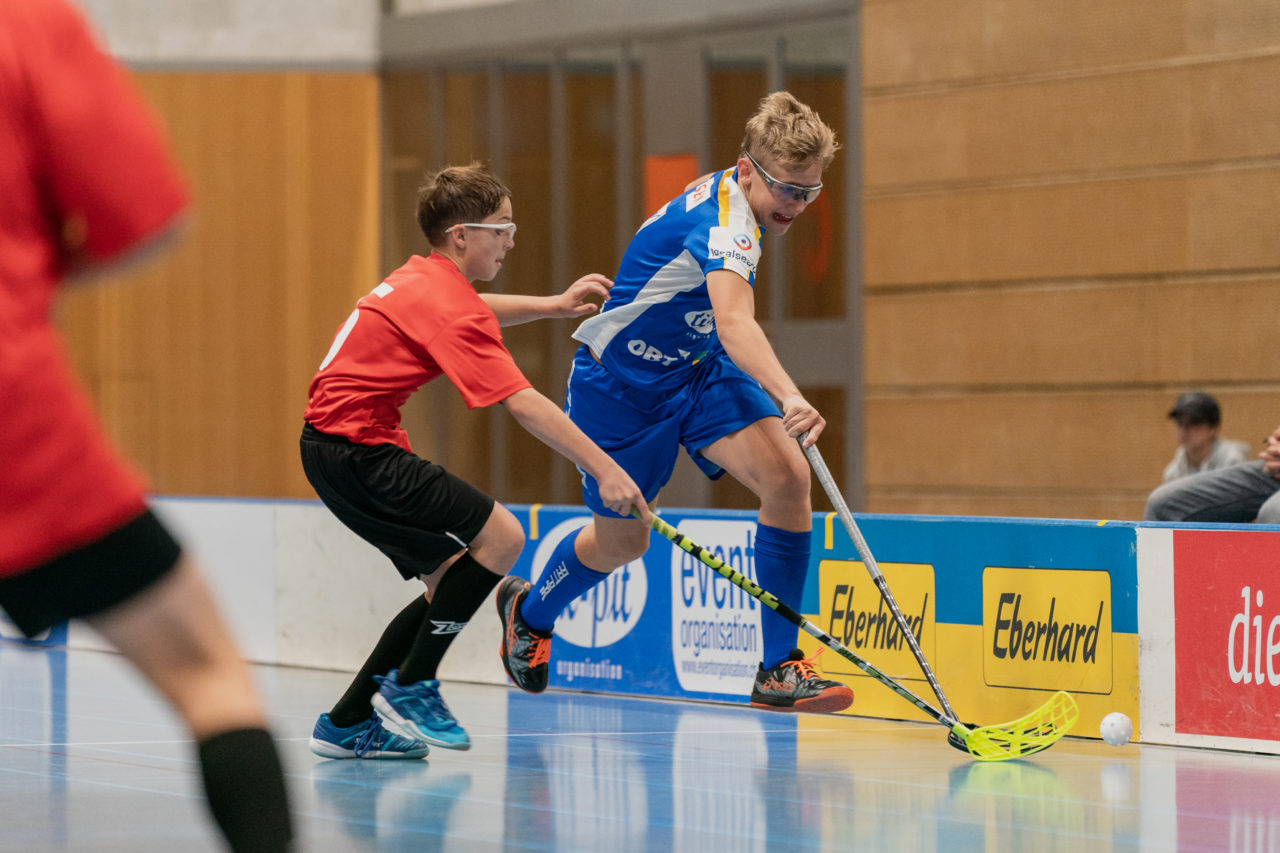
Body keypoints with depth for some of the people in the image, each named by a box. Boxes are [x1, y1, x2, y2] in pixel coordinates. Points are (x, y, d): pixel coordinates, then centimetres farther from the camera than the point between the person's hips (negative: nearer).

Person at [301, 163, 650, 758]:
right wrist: (604, 470, -25)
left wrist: (552, 305, 33)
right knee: (500, 536, -15)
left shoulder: (423, 279, 12)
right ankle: (410, 686, -6)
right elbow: (522, 403, -24)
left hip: (335, 445, 10)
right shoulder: (448, 308, -18)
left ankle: (346, 724, 10)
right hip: (355, 448, -10)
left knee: (452, 580, 9)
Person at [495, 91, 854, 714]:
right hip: (621, 382, -7)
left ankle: (779, 669, -12)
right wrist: (789, 398, -66)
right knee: (622, 541, 10)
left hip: (697, 368, 7)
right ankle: (528, 611, 46)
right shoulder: (723, 222, -32)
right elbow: (734, 322, -52)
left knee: (787, 476, -17)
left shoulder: (723, 198, -3)